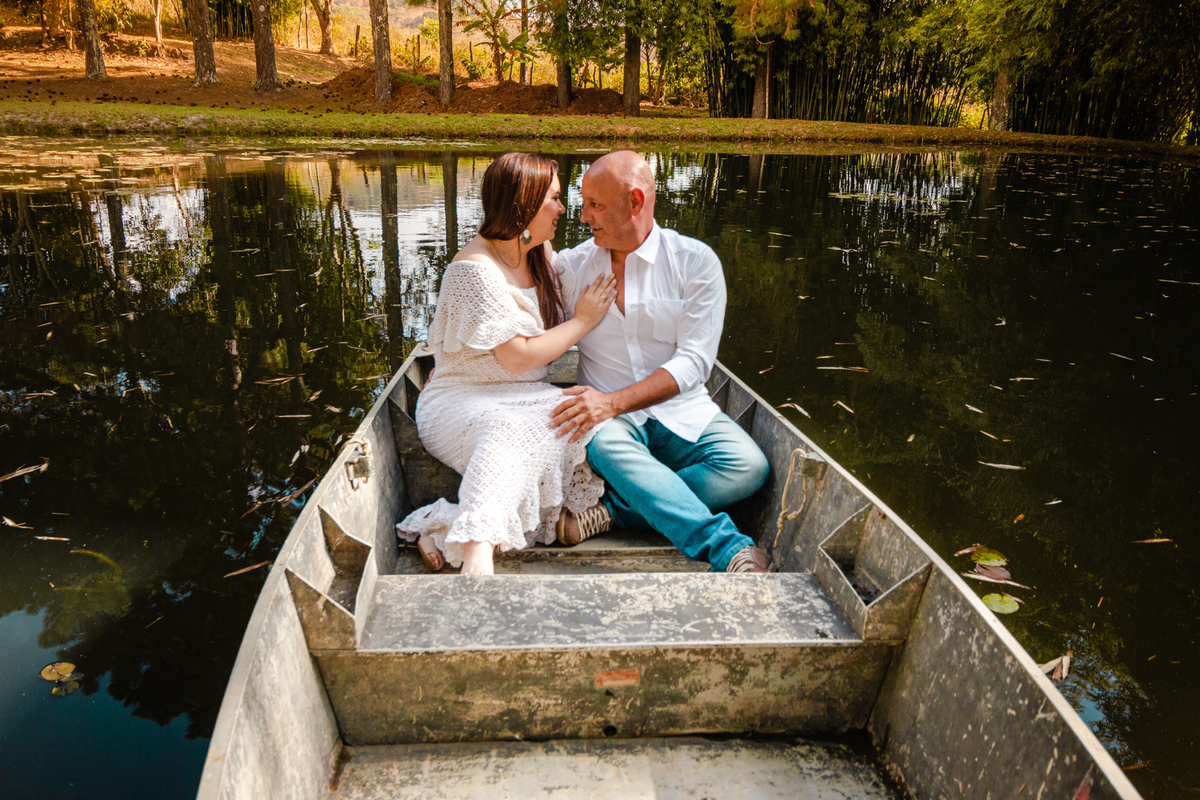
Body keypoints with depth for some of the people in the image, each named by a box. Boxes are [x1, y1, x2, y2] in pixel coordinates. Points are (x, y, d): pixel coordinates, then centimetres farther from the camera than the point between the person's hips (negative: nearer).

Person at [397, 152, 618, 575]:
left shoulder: (542, 255, 12)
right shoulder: (475, 269, -14)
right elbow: (518, 357, -18)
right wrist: (583, 322, -9)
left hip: (527, 398, 7)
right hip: (463, 399, -7)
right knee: (508, 429, -40)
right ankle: (477, 552, -55)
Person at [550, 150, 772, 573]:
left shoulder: (696, 261, -3)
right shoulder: (572, 265, 6)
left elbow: (692, 363, -12)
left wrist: (613, 401, -24)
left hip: (682, 412, 0)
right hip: (608, 415, 0)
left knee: (748, 467, -28)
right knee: (608, 445, -37)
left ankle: (616, 508, -26)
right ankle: (728, 548, -38)